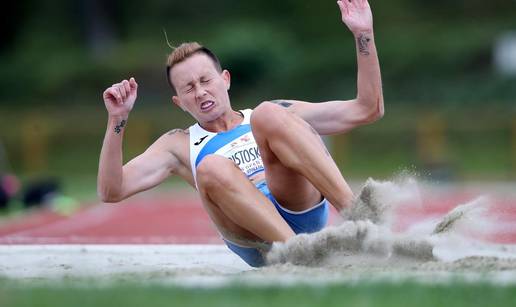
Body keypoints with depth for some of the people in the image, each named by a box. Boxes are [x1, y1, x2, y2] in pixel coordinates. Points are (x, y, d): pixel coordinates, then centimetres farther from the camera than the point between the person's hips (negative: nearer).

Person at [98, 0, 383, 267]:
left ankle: (355, 213, -37)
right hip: (257, 247, -1)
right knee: (212, 168, -28)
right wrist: (117, 120, 2)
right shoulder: (180, 145, 28)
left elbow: (367, 110, 23)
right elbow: (111, 192, 13)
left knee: (267, 114, -19)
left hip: (303, 211, 1)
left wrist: (363, 34, 14)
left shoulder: (273, 116, 29)